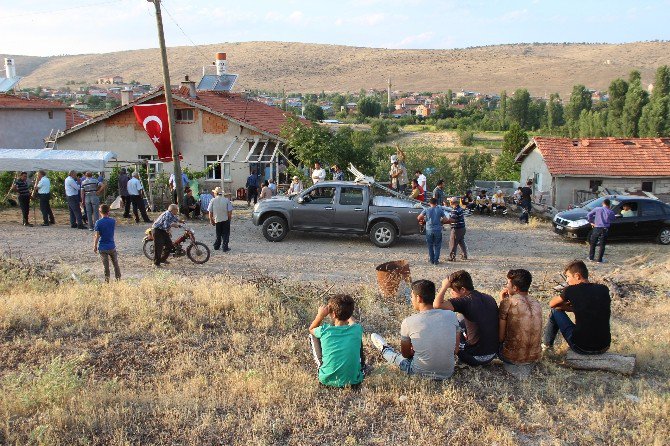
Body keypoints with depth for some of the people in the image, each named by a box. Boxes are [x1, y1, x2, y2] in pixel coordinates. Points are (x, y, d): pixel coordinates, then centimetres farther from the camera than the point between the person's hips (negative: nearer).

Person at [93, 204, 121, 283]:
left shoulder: (98, 222, -13)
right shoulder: (113, 221, -5)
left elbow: (97, 236, -12)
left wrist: (95, 246, -1)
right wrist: (108, 216, 10)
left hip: (103, 247, -2)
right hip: (112, 246, 2)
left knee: (105, 265, 6)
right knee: (115, 264, 14)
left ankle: (107, 280, 11)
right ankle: (118, 278, 19)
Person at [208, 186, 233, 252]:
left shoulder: (213, 200, -6)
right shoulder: (226, 200, -8)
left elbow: (210, 212, -4)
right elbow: (230, 211, -9)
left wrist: (211, 220, 8)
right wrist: (230, 218, 7)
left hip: (217, 220, 2)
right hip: (225, 219, -2)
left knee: (218, 234, 19)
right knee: (225, 234, 6)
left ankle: (216, 246, 27)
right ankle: (224, 248, 4)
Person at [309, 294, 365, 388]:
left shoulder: (325, 331, -19)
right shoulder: (357, 330, -13)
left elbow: (311, 329, 6)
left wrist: (320, 315, -7)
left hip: (328, 380, -1)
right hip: (354, 380, 2)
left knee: (313, 335, 10)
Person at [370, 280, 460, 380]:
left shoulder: (408, 322, -17)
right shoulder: (451, 316, -11)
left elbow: (405, 354, 0)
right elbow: (456, 350, 1)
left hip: (420, 374, -2)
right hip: (447, 374, 3)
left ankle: (385, 350, 57)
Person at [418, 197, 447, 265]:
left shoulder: (426, 210, 0)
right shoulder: (440, 210, 0)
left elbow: (419, 218, -5)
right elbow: (445, 219, 0)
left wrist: (423, 220, 15)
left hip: (429, 230, 0)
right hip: (438, 230, 0)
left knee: (430, 246, 13)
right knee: (437, 246, 9)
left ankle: (431, 260, 16)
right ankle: (436, 260, 7)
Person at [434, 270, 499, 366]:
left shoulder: (466, 301, -19)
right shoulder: (489, 298, 4)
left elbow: (437, 305, -31)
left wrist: (444, 286, -15)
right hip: (493, 354, 7)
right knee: (462, 324, 25)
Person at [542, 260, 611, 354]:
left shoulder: (571, 290, -9)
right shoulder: (604, 289, 3)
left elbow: (551, 304, 7)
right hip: (604, 348, 4)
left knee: (556, 310, 14)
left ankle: (547, 345, 30)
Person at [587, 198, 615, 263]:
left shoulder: (597, 209, 0)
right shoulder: (610, 212, 2)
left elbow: (589, 215, -3)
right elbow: (613, 219, 8)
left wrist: (591, 222, 6)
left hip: (596, 228, 0)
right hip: (605, 229, 0)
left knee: (592, 243, 14)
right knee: (602, 245, 6)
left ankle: (591, 257, 17)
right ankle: (599, 259, 6)